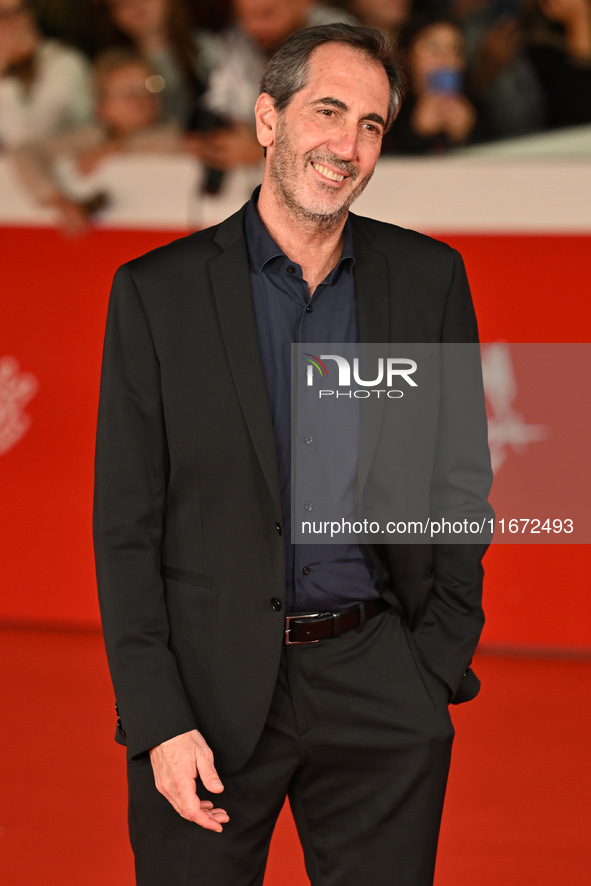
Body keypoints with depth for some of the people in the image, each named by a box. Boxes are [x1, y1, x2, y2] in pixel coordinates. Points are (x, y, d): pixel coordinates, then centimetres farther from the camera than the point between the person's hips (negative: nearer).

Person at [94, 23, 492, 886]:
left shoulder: (428, 279, 5)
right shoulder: (157, 292, -1)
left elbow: (461, 482, 9)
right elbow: (125, 526, -2)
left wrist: (437, 669, 1)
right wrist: (158, 719, -9)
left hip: (378, 689, 1)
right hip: (207, 689, -1)